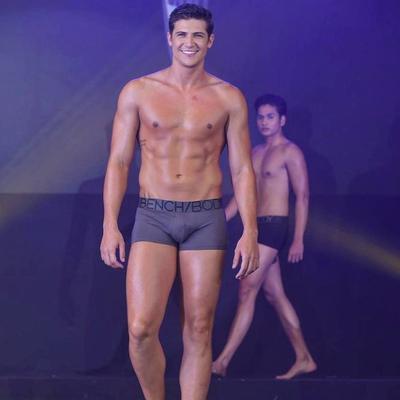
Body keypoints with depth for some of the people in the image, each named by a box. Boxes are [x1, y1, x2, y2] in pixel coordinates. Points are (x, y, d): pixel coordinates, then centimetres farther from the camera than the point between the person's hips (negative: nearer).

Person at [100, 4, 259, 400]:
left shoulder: (229, 98, 5)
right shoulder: (138, 92, 4)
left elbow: (242, 169, 6)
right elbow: (118, 163, 4)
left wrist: (249, 232, -4)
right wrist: (110, 226, -4)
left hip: (206, 220, 1)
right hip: (153, 218, -1)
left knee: (198, 331, 2)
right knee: (141, 328, -14)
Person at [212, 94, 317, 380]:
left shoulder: (290, 152, -6)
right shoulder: (256, 153, 17)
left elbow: (302, 196, -9)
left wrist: (298, 240, -15)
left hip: (274, 226, -8)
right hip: (257, 227, 8)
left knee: (247, 291, -12)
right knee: (275, 295, 9)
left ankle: (223, 362, -14)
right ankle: (304, 359, 15)